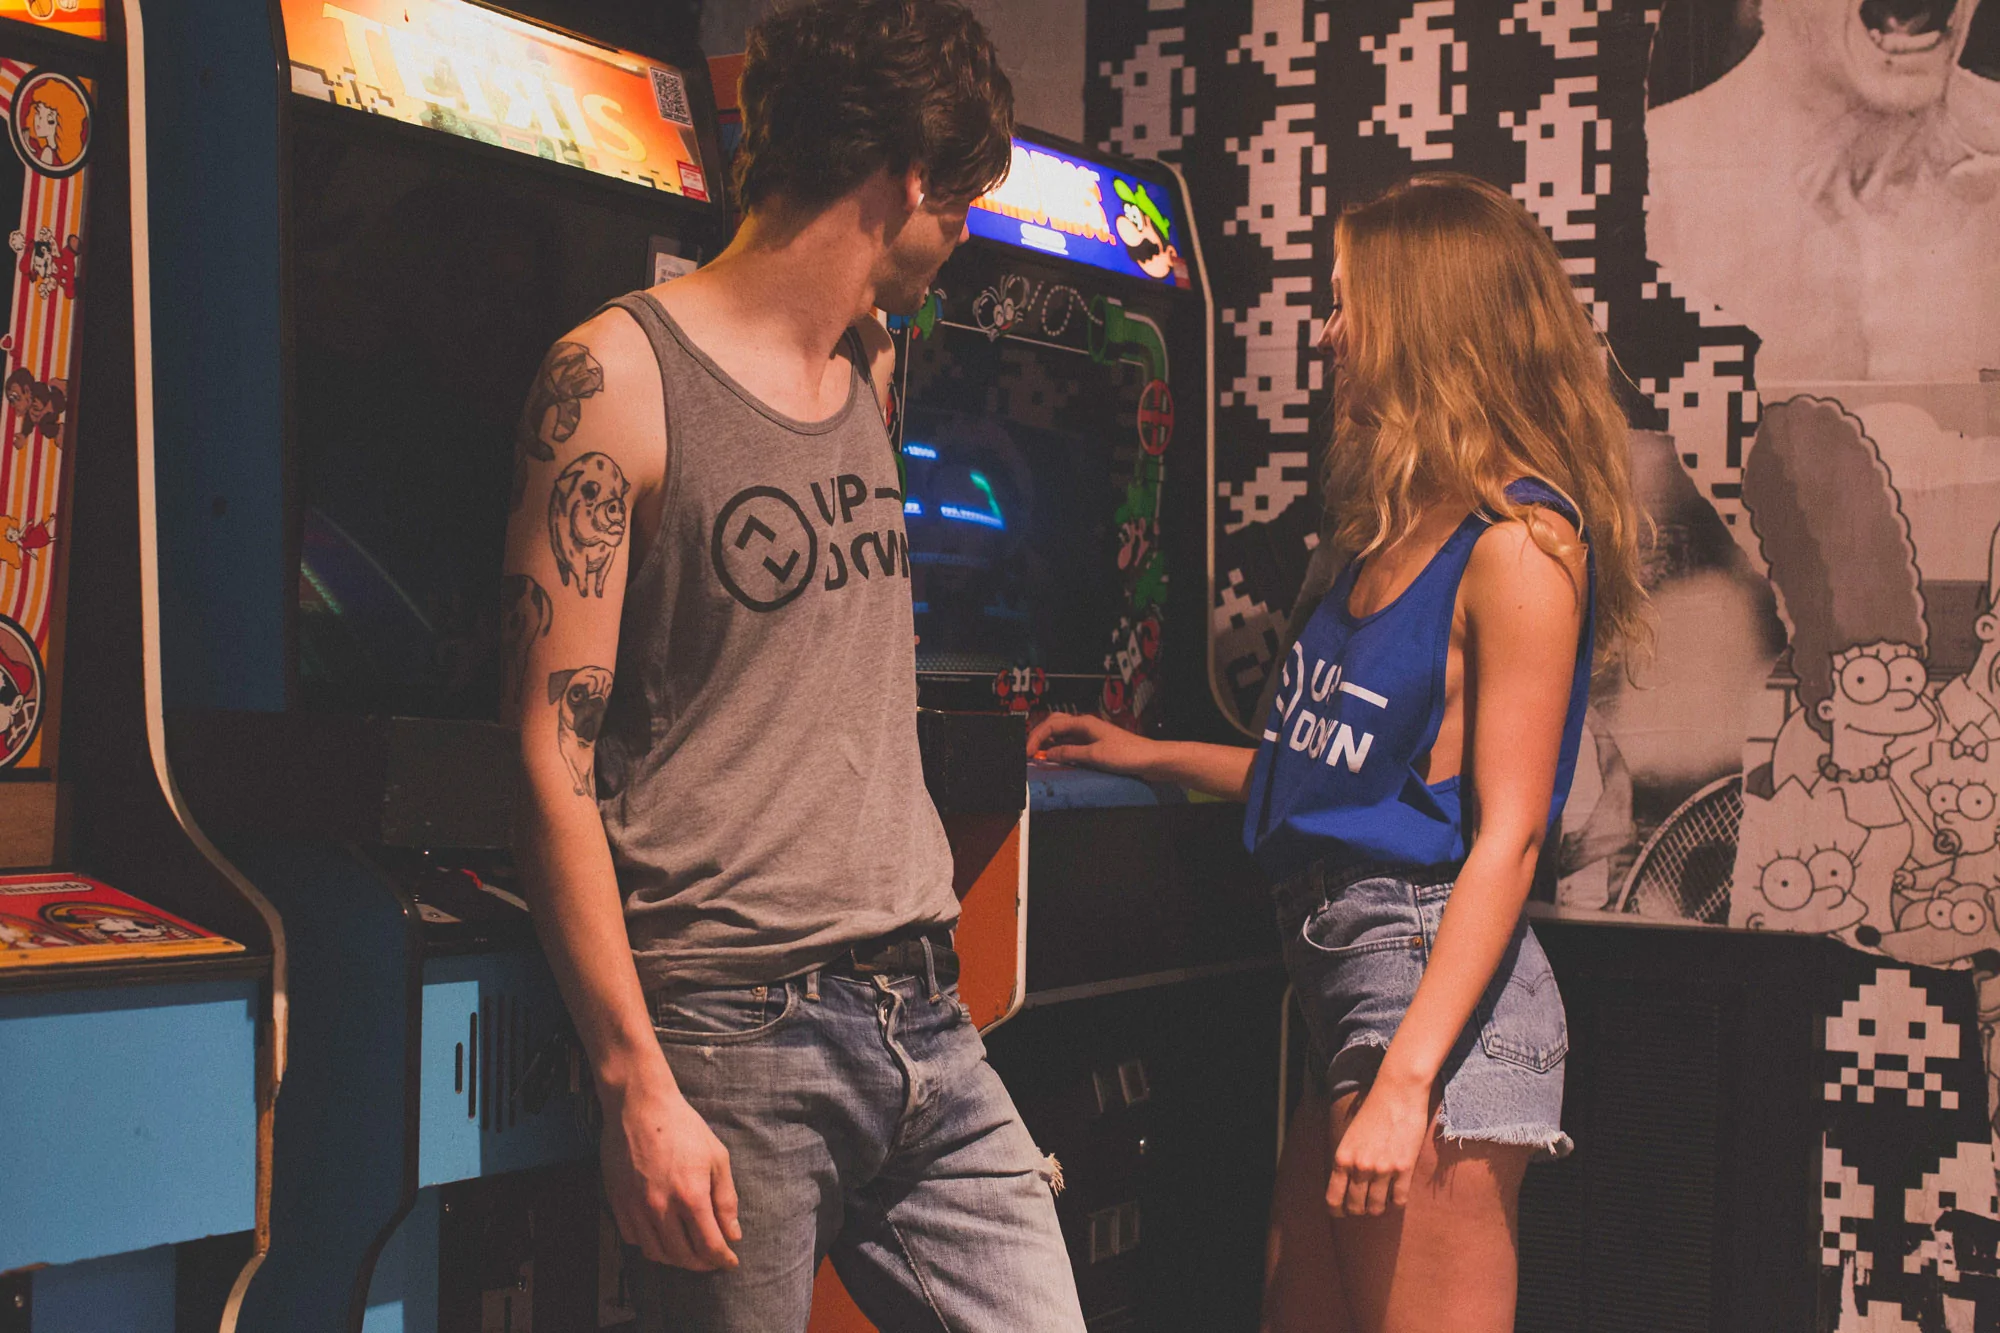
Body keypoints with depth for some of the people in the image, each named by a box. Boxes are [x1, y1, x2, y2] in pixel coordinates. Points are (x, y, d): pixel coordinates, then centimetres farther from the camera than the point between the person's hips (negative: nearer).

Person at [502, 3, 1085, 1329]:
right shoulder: (622, 375, -7)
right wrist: (639, 1083, -15)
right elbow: (555, 759, -11)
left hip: (927, 1024, 7)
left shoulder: (872, 374, 15)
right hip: (734, 1037, -7)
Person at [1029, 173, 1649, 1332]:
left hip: (1438, 980, -9)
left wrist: (1405, 1081, -21)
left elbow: (1507, 832, -16)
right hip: (1341, 973, 9)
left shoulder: (1518, 540, -11)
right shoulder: (1397, 530, 16)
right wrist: (1155, 757, 26)